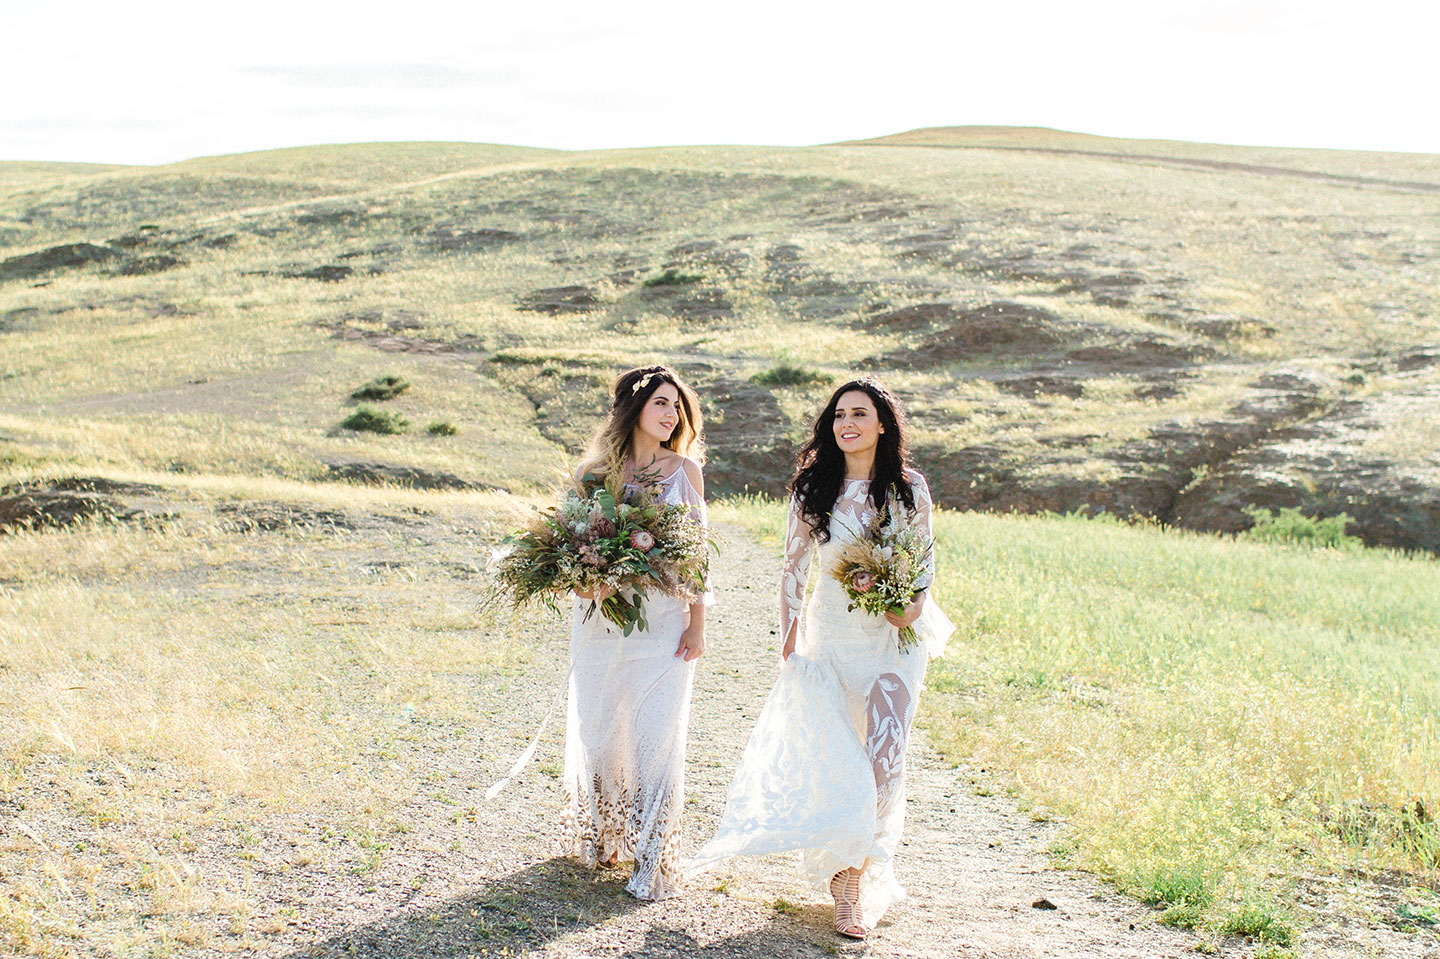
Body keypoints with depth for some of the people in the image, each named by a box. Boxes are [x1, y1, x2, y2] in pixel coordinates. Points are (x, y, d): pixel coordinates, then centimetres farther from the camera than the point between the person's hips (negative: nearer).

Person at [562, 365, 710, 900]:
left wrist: (697, 624, -2)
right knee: (597, 731, 9)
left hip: (663, 622, -2)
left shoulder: (683, 469, 2)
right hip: (601, 622, 2)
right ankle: (597, 841, 28)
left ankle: (652, 862, 4)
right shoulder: (595, 471, 5)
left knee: (655, 736, -4)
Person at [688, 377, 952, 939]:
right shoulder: (813, 488, -1)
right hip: (831, 634, 0)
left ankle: (852, 876, 2)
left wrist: (915, 602, -10)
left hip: (896, 639, 0)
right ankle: (850, 877, 18)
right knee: (837, 763, -1)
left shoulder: (908, 488, 0)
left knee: (884, 760, -8)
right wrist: (787, 642, -1)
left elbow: (926, 559, 10)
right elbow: (794, 567, 3)